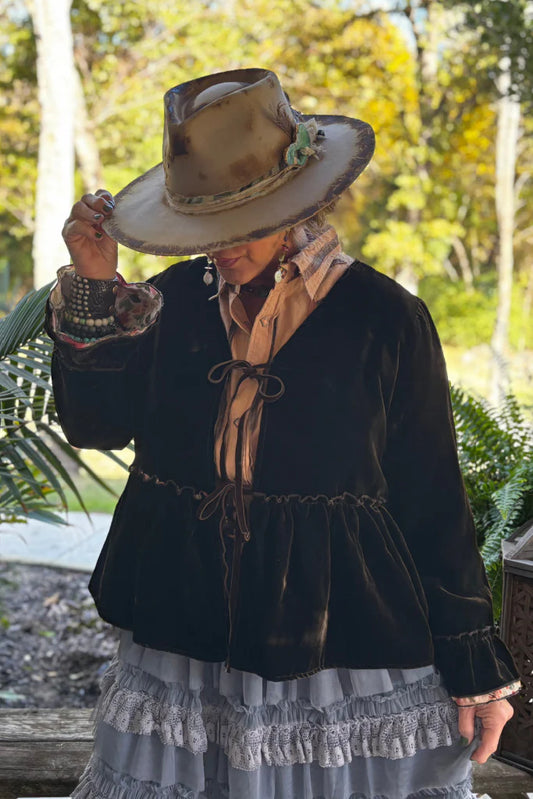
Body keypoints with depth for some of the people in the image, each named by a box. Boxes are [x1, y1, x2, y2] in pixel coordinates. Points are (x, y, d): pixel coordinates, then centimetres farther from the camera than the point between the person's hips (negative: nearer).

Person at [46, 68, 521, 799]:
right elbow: (94, 424, 2)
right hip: (180, 643, 3)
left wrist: (478, 671, -2)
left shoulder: (383, 319, -6)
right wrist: (94, 292, -9)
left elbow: (434, 500, -4)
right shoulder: (174, 301, 3)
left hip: (349, 649, -3)